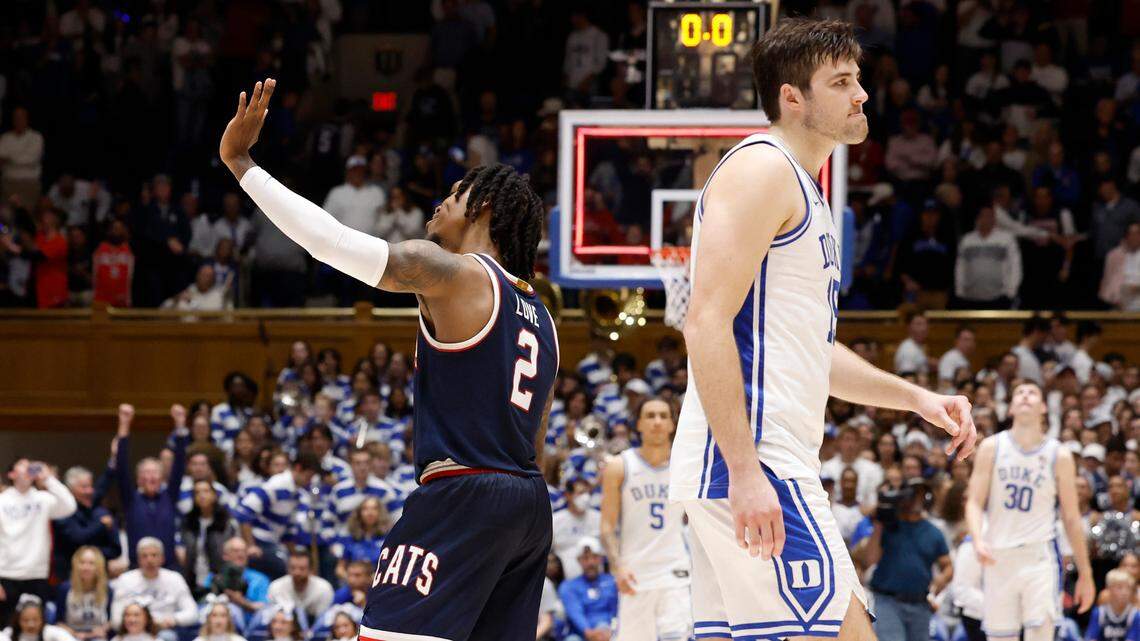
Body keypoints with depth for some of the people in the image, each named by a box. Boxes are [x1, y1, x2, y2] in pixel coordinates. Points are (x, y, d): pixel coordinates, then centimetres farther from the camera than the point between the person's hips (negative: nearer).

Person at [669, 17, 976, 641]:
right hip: (754, 465, -11)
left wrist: (916, 397, 20)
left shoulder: (801, 188, 24)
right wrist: (744, 470, -24)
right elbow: (707, 323, -18)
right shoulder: (761, 168, -8)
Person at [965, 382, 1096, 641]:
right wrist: (978, 540, -20)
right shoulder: (992, 447, 4)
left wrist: (1085, 573, 7)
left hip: (1039, 555, -2)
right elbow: (975, 502, 0)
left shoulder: (1059, 456, 2)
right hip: (998, 558, 2)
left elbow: (1071, 518, 7)